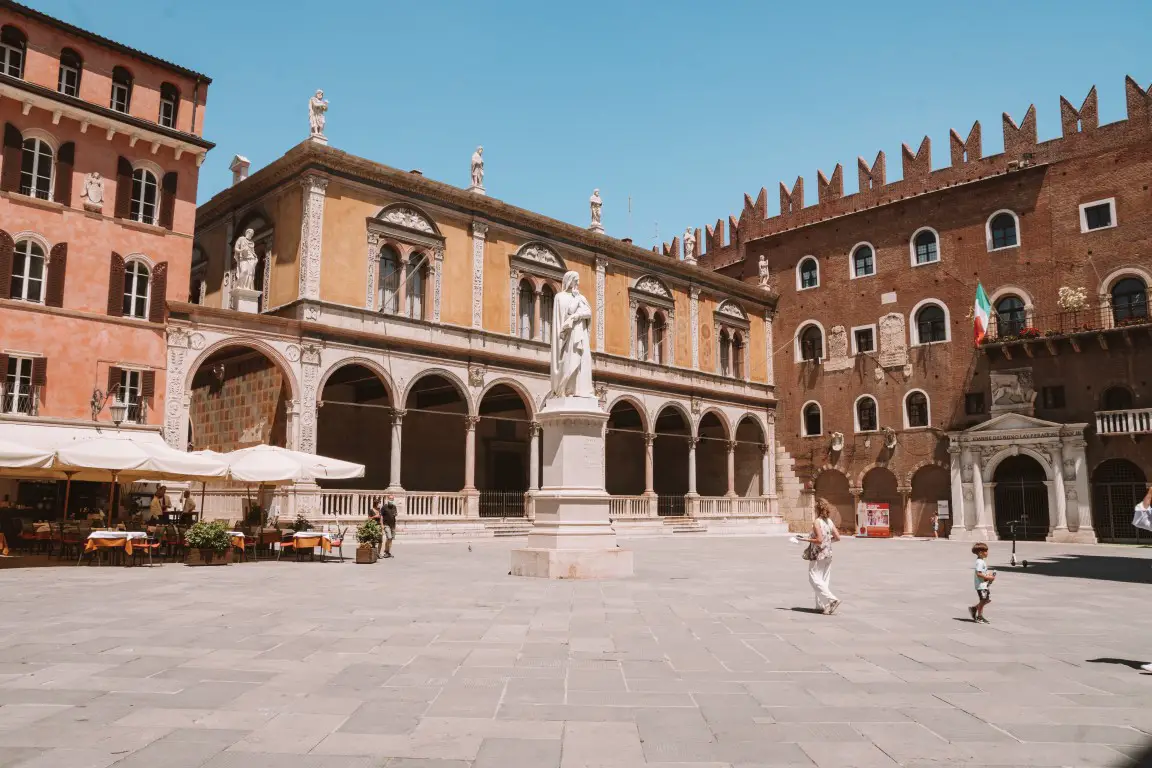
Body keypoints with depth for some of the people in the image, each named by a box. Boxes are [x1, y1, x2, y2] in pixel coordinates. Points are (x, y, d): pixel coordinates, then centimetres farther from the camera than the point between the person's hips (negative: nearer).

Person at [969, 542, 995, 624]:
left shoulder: (982, 561, 14)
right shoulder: (980, 562, -18)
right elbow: (978, 574, -25)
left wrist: (989, 574, 7)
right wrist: (988, 577, -21)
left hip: (985, 584, 10)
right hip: (981, 585, -10)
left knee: (988, 599, 12)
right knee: (983, 600, -1)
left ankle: (974, 608, 23)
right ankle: (979, 617, 12)